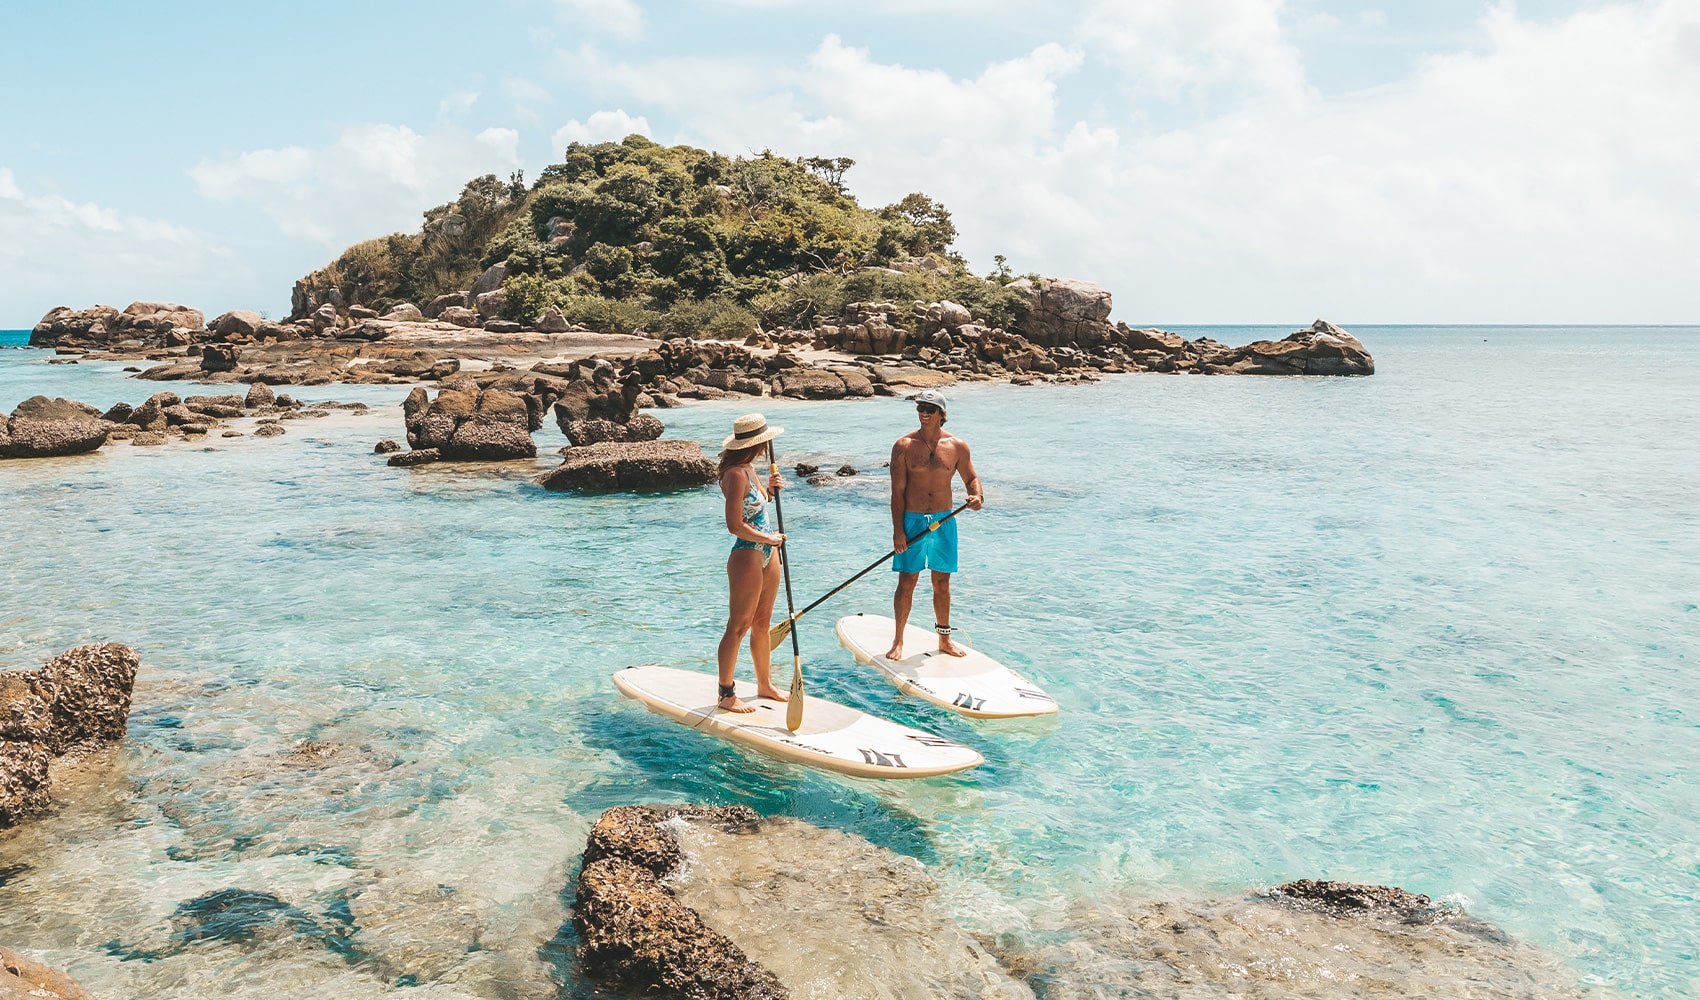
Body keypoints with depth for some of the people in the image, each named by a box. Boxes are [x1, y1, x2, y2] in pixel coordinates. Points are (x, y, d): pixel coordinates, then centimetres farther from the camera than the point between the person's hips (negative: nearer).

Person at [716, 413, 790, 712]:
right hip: (747, 556, -10)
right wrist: (769, 538, -12)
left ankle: (765, 685, 30)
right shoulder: (736, 474, -19)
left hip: (766, 554, 10)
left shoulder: (749, 468, 10)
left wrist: (770, 490, 4)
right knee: (738, 626, -1)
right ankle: (726, 695, 8)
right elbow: (735, 525, -23)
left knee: (762, 623, 18)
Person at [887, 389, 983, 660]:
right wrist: (898, 530, -11)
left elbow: (971, 478, 12)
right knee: (906, 583, 1)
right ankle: (898, 640, 16)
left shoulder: (957, 446, 0)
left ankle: (944, 639, 25)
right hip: (911, 521, -2)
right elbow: (897, 492, -6)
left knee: (942, 583, 12)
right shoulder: (903, 446, -5)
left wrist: (977, 496, -12)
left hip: (944, 521, 2)